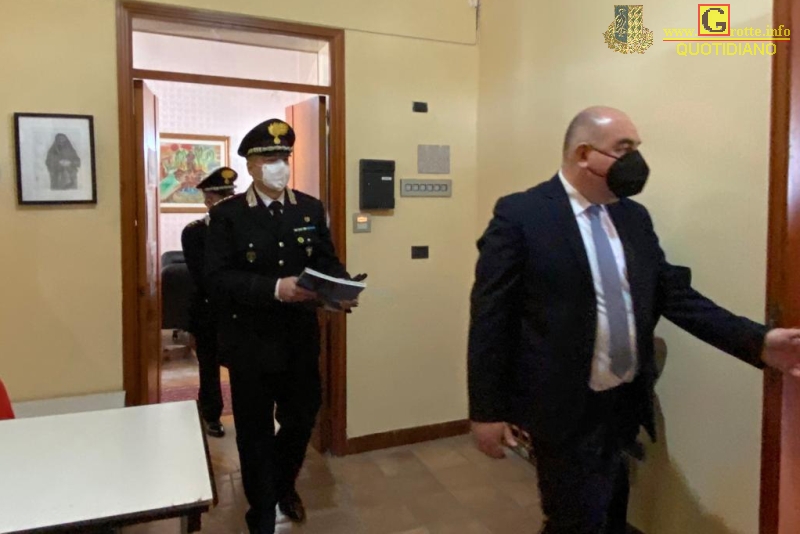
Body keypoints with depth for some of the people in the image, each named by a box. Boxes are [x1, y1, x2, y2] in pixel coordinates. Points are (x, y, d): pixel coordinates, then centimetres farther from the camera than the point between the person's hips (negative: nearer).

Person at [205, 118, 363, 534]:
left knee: (302, 420, 16)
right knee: (255, 431, 12)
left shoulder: (311, 208, 4)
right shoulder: (227, 215, -7)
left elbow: (327, 261, 4)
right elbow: (219, 276, -16)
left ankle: (283, 485, 48)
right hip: (251, 342, -3)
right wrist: (275, 288, -29)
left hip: (301, 338, 3)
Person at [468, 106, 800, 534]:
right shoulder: (520, 214, -14)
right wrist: (487, 410, -13)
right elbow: (490, 317, -14)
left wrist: (758, 342, -6)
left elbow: (674, 294, 6)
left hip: (627, 404, 7)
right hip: (565, 411, -6)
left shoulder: (634, 217, 7)